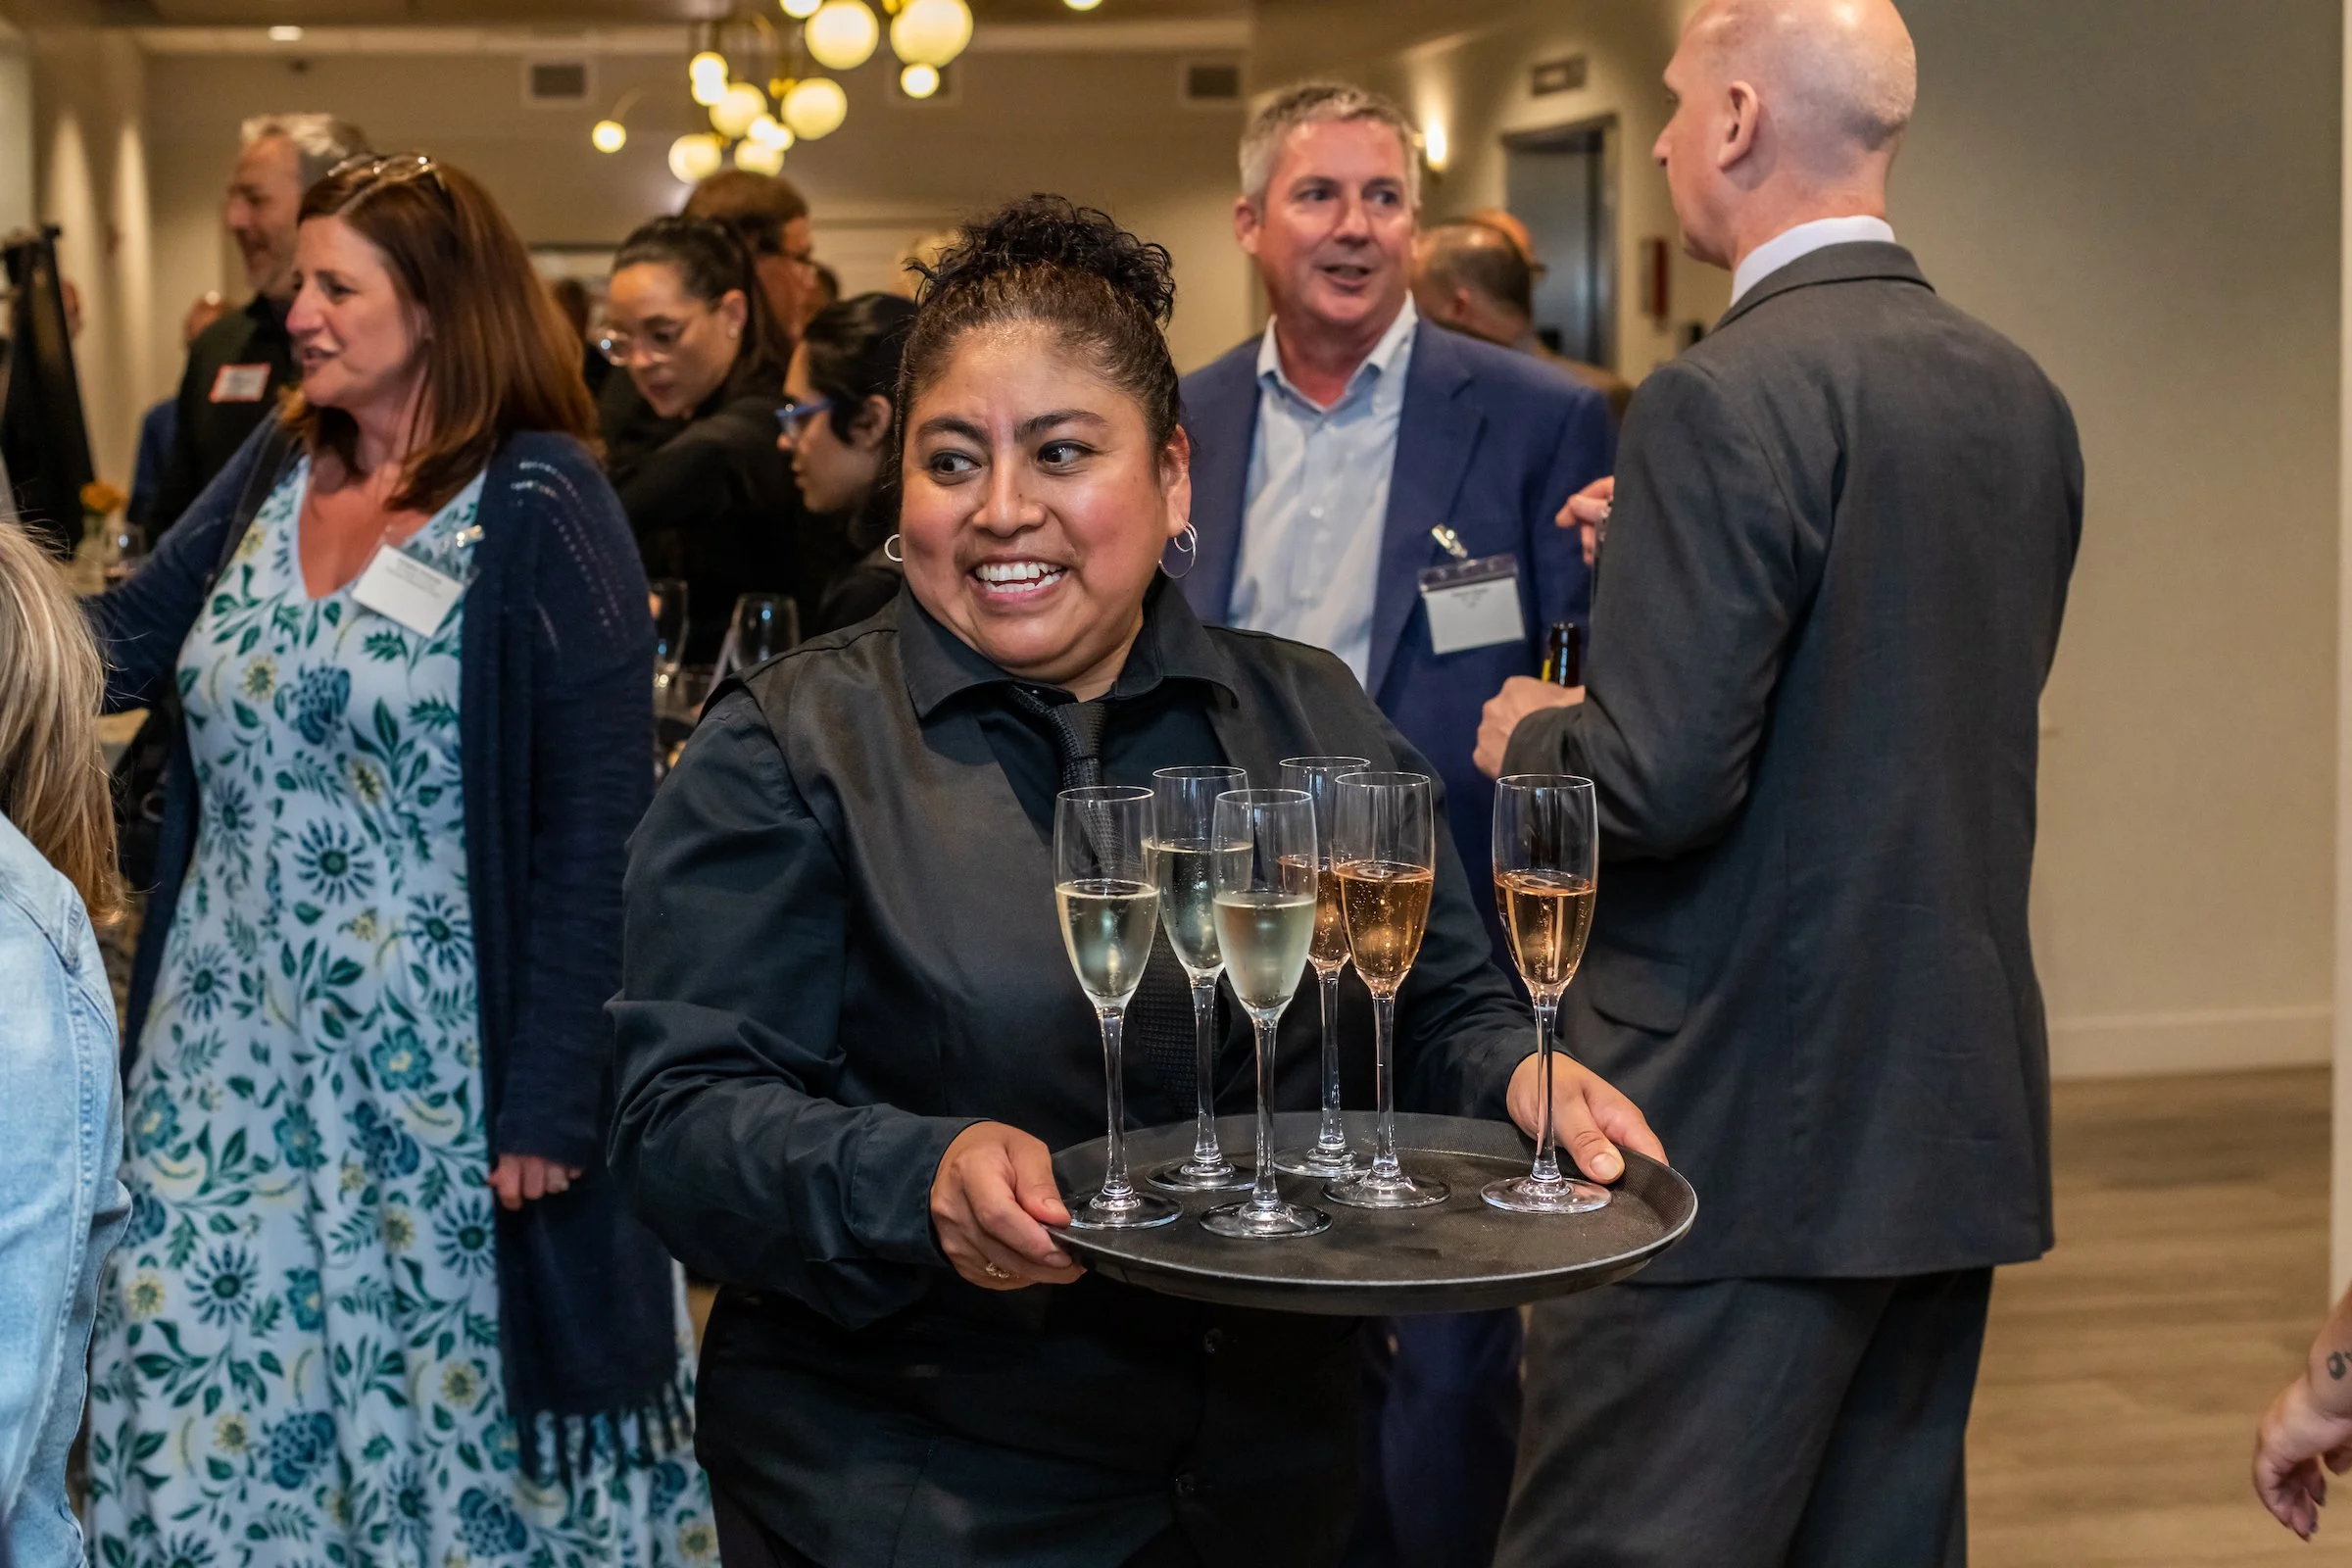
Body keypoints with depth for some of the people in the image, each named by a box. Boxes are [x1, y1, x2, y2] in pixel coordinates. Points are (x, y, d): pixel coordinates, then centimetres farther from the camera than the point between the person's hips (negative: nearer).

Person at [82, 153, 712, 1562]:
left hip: (444, 1077, -6)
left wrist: (551, 1099, -17)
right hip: (235, 1073, 6)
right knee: (207, 1413, 8)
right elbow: (120, 645, 6)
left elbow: (598, 824, -14)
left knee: (462, 1409, 6)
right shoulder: (273, 474, 9)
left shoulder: (540, 508, -11)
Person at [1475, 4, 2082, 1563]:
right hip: (1954, 1115, 8)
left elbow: (1660, 779, -21)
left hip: (1742, 1124, -8)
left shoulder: (1728, 398, -17)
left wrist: (1528, 739, 0)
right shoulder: (2021, 395, 8)